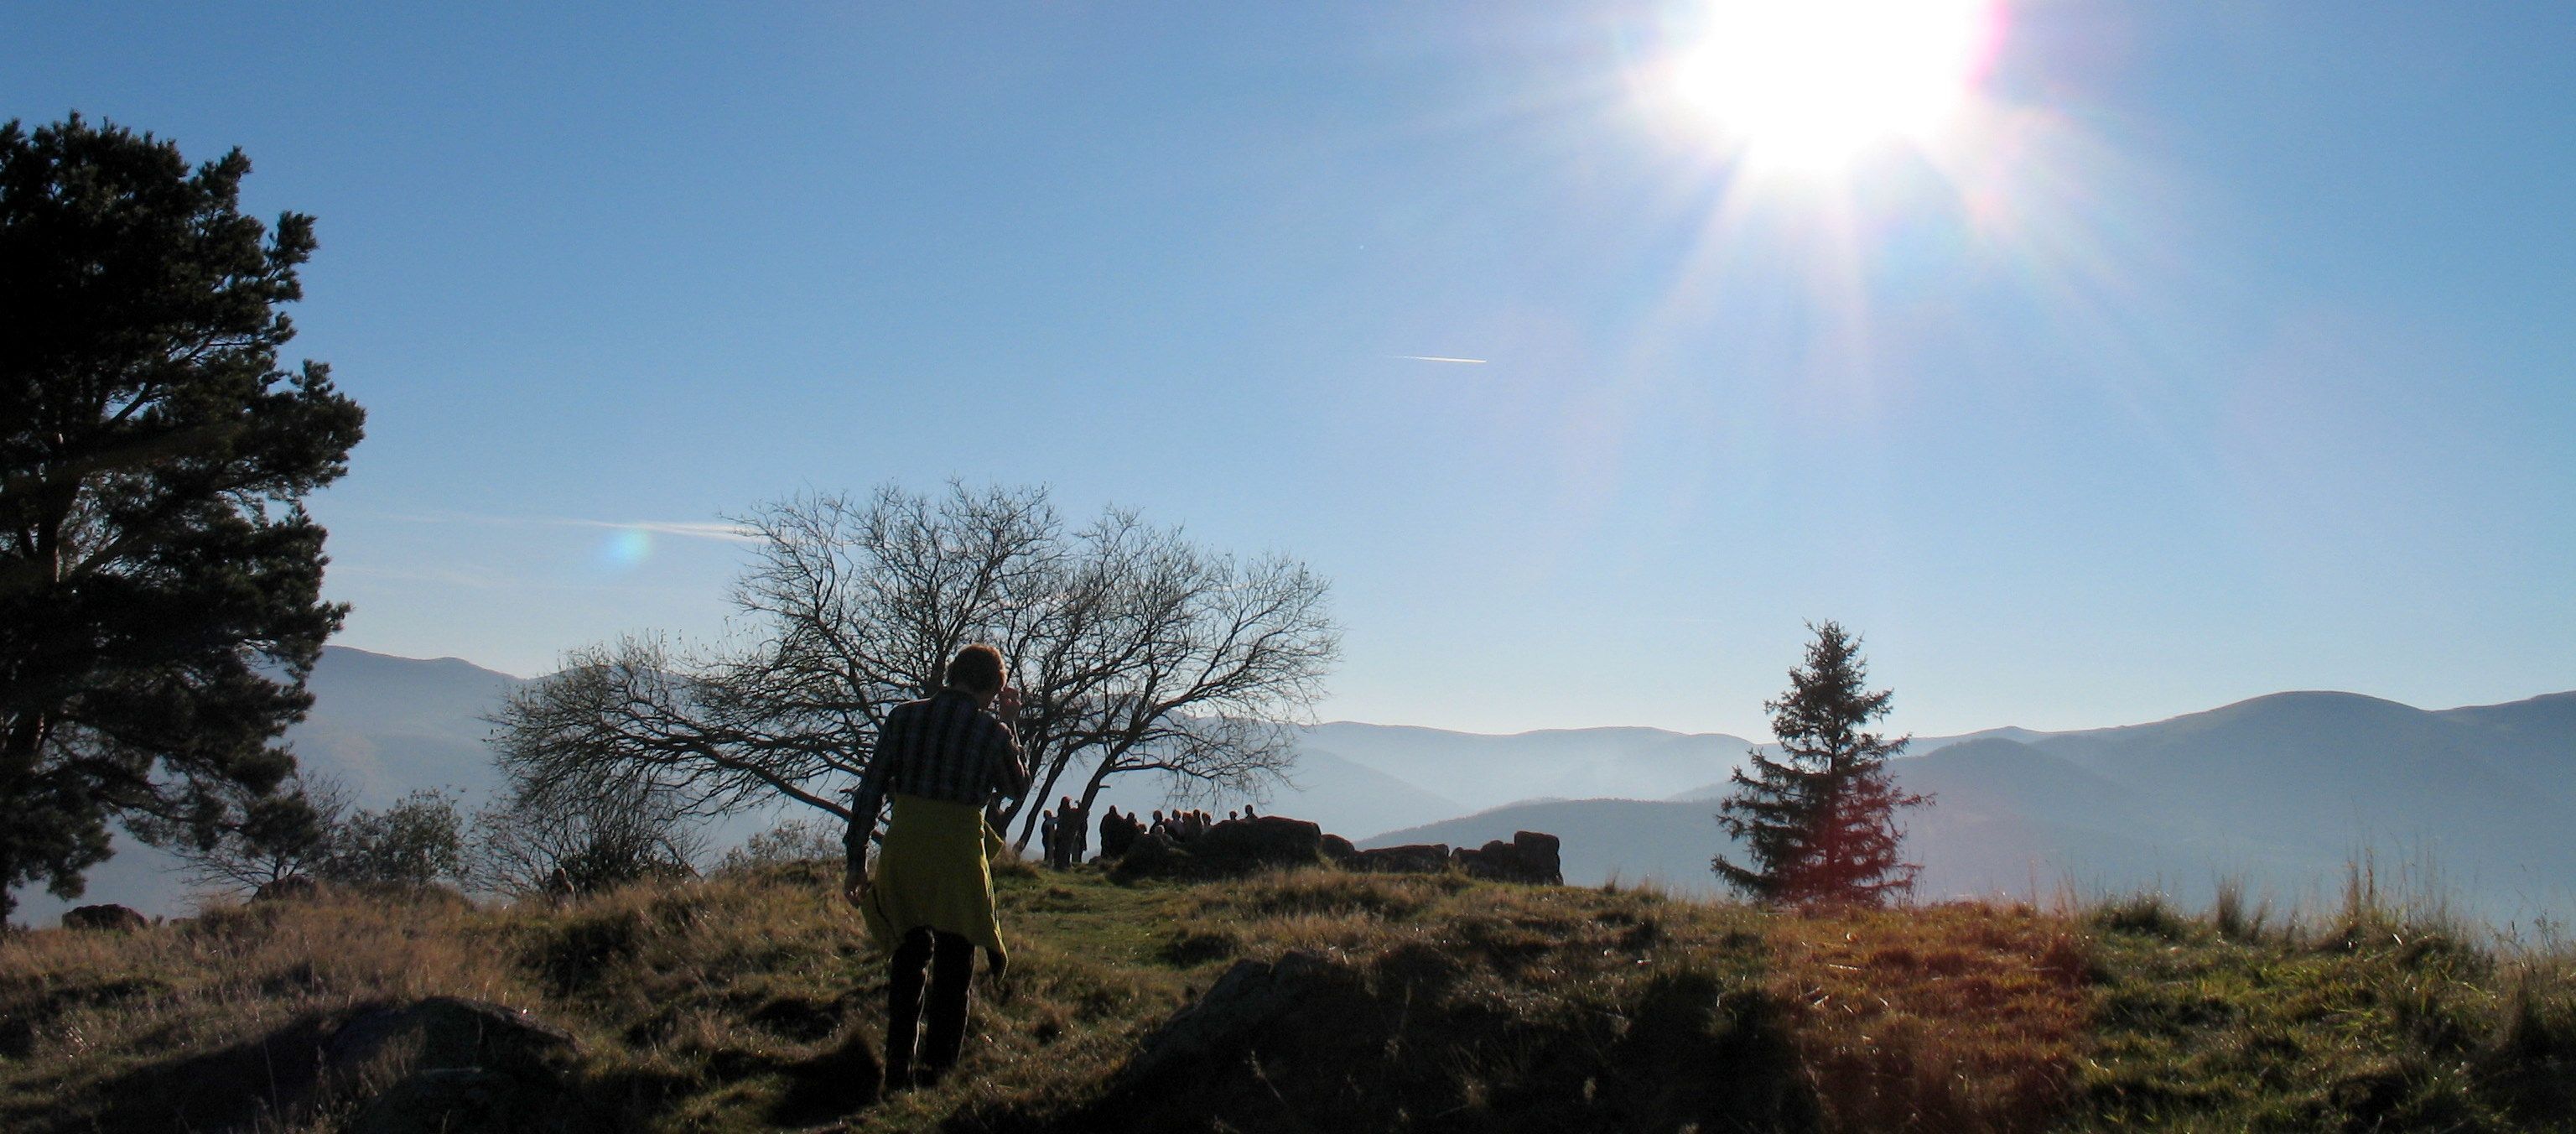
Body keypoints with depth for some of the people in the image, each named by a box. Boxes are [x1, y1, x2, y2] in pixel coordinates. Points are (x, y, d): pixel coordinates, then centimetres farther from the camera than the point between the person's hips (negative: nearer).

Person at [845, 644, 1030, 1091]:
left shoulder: (903, 716, 2)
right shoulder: (992, 731, -6)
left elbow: (869, 792, 1)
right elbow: (1019, 787, 12)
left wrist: (857, 861, 6)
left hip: (901, 857, 3)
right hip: (959, 863, -3)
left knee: (908, 957, 21)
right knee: (952, 970, 12)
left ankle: (899, 1066, 22)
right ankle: (936, 1071, 13)